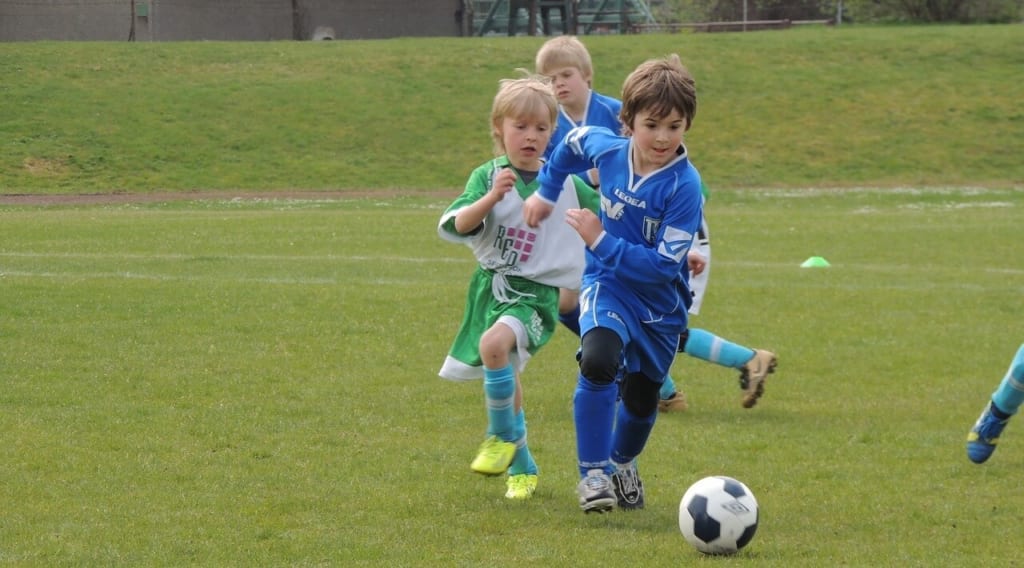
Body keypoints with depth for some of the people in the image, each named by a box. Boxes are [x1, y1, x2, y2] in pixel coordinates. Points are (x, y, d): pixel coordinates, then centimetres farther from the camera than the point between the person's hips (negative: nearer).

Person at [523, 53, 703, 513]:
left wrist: (602, 241, -28)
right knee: (598, 360, -29)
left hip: (661, 302, -1)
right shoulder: (606, 148, -13)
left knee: (640, 397, 15)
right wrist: (546, 192, 20)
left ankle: (623, 465, 48)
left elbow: (664, 265, -28)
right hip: (607, 284, 1)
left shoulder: (683, 185, -25)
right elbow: (574, 143, 14)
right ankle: (593, 473, -18)